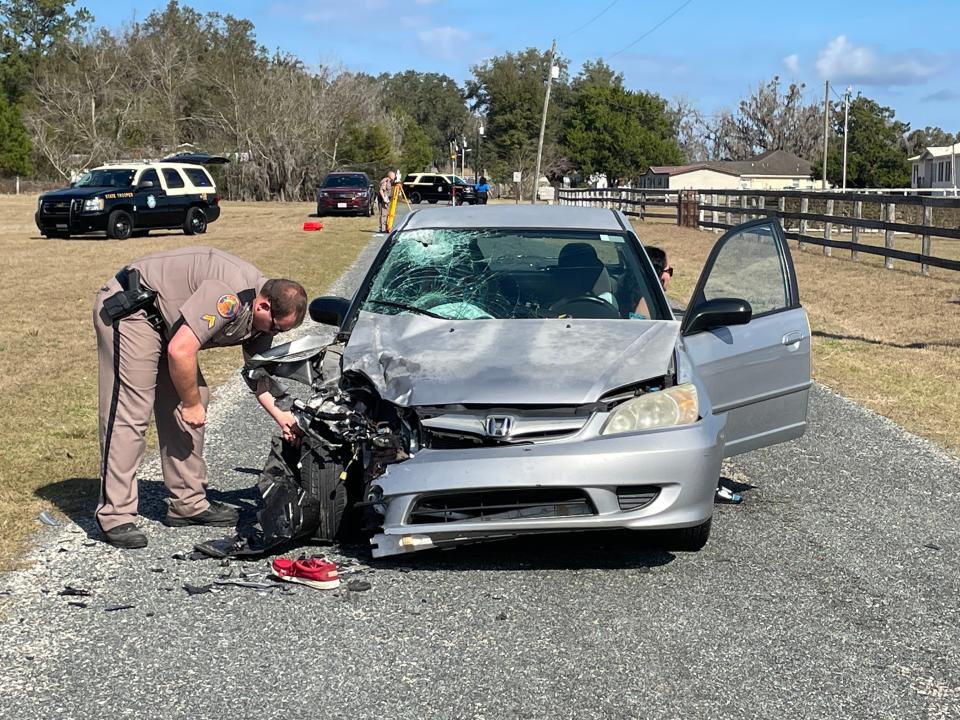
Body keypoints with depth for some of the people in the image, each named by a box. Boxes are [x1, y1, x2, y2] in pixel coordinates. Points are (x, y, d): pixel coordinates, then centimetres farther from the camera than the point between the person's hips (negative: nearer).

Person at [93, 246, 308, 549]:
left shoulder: (263, 315, 1)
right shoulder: (230, 297, -31)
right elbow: (180, 351, -32)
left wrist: (279, 414, 1)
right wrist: (191, 404, -17)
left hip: (163, 318, 10)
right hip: (129, 308, -10)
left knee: (185, 408, 7)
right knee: (129, 413, -14)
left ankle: (188, 503, 14)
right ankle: (115, 517, -11)